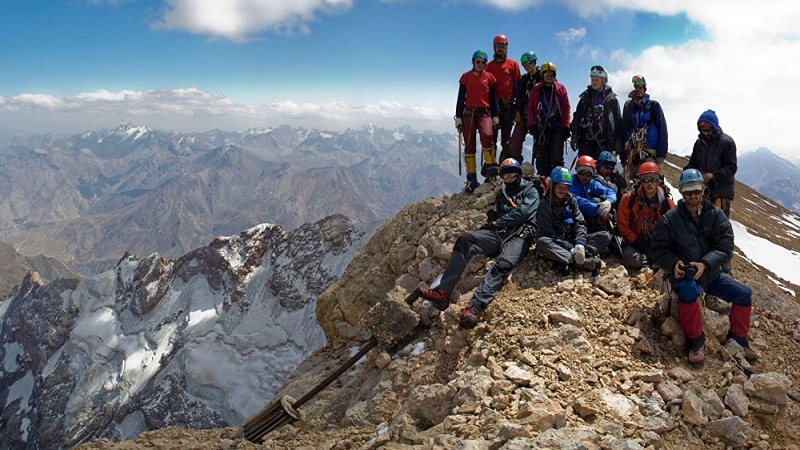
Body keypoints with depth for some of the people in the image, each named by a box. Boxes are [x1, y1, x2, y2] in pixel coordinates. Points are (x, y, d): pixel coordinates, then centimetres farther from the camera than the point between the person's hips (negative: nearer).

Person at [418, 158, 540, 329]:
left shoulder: (531, 190, 13)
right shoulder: (502, 193, 31)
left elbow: (523, 212, -4)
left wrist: (499, 222, -1)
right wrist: (493, 217, 6)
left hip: (520, 234, -5)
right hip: (499, 233, 5)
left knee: (504, 264, -36)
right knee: (465, 239, -23)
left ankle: (475, 306, -52)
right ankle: (442, 293, -35)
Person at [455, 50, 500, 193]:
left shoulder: (489, 77, 9)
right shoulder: (465, 77, 7)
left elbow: (493, 98, 11)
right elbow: (461, 98, 7)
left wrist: (495, 116, 4)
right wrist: (458, 117, 1)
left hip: (484, 112, -1)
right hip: (468, 112, 1)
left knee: (487, 136, -29)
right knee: (469, 145, -2)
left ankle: (490, 165, -11)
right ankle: (471, 179, 2)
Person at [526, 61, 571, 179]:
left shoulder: (560, 89, 7)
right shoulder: (536, 89, 9)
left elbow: (566, 108, 4)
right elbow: (531, 108, 7)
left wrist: (565, 126, -4)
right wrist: (532, 125, -2)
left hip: (557, 128, -1)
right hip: (541, 128, 1)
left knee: (556, 156, -8)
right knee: (541, 156, 0)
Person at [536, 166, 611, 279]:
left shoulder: (572, 200, 7)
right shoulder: (545, 204, -6)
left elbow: (580, 223, -3)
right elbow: (549, 232, -14)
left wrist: (580, 244, -23)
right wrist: (569, 248, -26)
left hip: (573, 241, 4)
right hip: (555, 243, -4)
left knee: (605, 236, -12)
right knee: (541, 242, -38)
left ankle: (568, 260, -32)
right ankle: (586, 261, -39)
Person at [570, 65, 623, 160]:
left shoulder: (611, 98, 7)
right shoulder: (586, 96, 14)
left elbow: (618, 119, 7)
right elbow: (577, 116, 13)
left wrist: (618, 140, 1)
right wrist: (574, 135, 4)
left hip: (603, 141, -2)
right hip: (586, 139, 2)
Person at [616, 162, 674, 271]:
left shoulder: (667, 202, -3)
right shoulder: (628, 199, -7)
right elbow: (622, 225, -3)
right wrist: (637, 241, -12)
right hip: (635, 244, -1)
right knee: (629, 257, -33)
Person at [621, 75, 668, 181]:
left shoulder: (653, 105, 5)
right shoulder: (628, 106, 14)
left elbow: (662, 129, 1)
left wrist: (661, 153, -6)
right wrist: (623, 153, 10)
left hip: (650, 150, -3)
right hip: (632, 150, 3)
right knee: (629, 180, -2)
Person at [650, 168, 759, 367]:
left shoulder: (715, 215, 0)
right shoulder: (670, 218, -7)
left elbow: (726, 243, -7)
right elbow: (657, 248, -4)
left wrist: (705, 264, -22)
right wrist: (673, 263, -23)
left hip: (710, 274, 4)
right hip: (683, 274, -4)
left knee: (744, 294, -5)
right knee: (689, 291, -36)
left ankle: (737, 338, 20)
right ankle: (695, 341, -17)